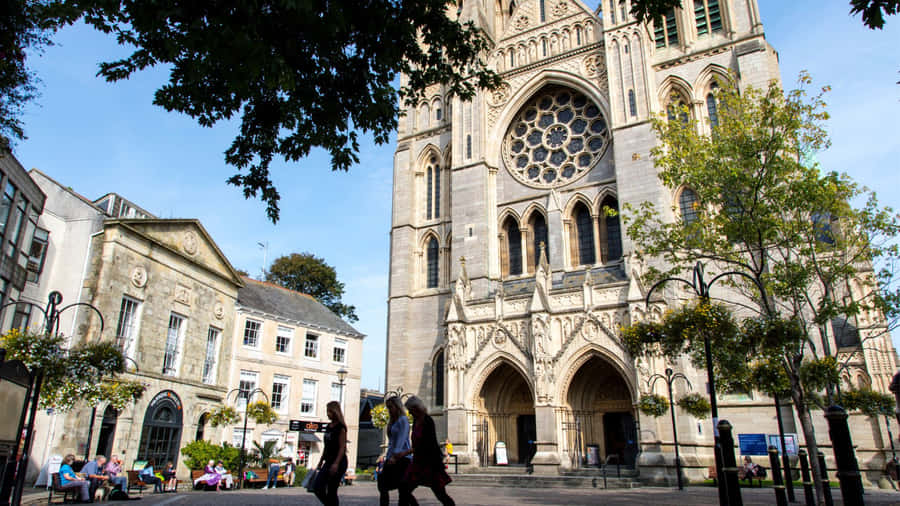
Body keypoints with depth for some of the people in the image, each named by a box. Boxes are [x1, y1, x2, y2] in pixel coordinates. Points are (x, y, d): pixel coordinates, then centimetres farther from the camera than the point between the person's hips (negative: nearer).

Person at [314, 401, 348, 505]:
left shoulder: (340, 427, -10)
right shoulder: (328, 427, 13)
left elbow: (342, 447, -15)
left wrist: (336, 463, -23)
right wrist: (321, 461, 19)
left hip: (338, 462, -8)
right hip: (328, 461, 8)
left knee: (332, 491, -4)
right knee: (317, 487, 0)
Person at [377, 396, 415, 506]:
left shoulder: (403, 420, -6)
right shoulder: (392, 422, 18)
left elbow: (401, 439, -17)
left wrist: (395, 456, -27)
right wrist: (386, 456, 14)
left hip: (402, 458, -8)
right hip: (391, 459, 9)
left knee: (403, 490, -6)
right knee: (382, 486, 4)